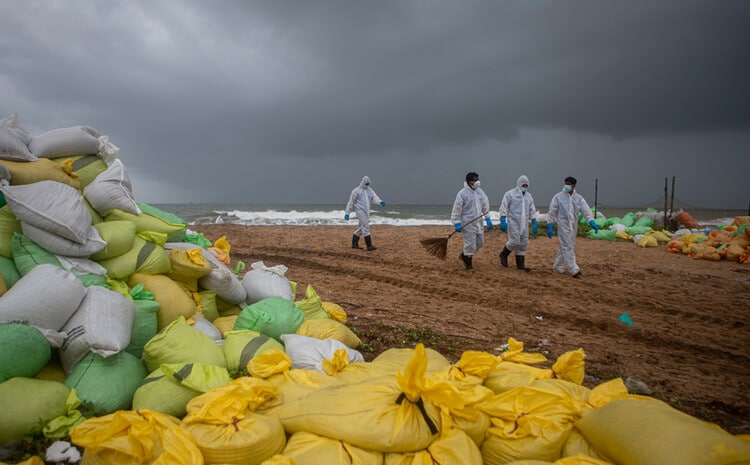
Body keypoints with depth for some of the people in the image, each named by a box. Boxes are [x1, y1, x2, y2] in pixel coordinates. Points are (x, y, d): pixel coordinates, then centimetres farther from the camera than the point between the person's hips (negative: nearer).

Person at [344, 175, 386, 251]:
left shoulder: (369, 190, 13)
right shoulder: (356, 191, -4)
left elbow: (375, 197, -2)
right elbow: (351, 202, -2)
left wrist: (380, 202, -25)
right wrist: (347, 213, -4)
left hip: (366, 212, 7)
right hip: (360, 211, -7)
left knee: (361, 228, 12)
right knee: (366, 227, -13)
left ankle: (354, 244, 23)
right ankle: (369, 245, -12)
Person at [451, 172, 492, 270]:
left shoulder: (479, 191, 7)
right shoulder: (462, 193, -13)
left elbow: (485, 205, 17)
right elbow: (456, 209, -12)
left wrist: (488, 219, 14)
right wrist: (457, 224, -14)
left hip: (478, 222, 7)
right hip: (468, 223, -7)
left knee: (480, 242, 13)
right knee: (470, 244, -4)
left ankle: (464, 255, 32)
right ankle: (468, 264, 13)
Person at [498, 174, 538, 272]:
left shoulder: (528, 196, 13)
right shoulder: (510, 194, -4)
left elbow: (532, 210, 18)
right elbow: (503, 208, -7)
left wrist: (534, 223, 10)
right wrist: (503, 221, -15)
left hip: (524, 224, 6)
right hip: (513, 223, -6)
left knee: (523, 244, 4)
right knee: (515, 241, -14)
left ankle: (520, 265, 11)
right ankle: (504, 254, 12)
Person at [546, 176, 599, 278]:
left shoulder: (578, 198, 4)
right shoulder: (558, 197, -5)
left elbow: (586, 210, -6)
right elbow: (552, 212, -3)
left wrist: (592, 222, -22)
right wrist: (549, 226, -8)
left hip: (573, 225, 5)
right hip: (563, 224, -4)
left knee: (565, 246, 13)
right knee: (567, 247, -9)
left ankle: (558, 266, 27)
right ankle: (574, 269, -11)